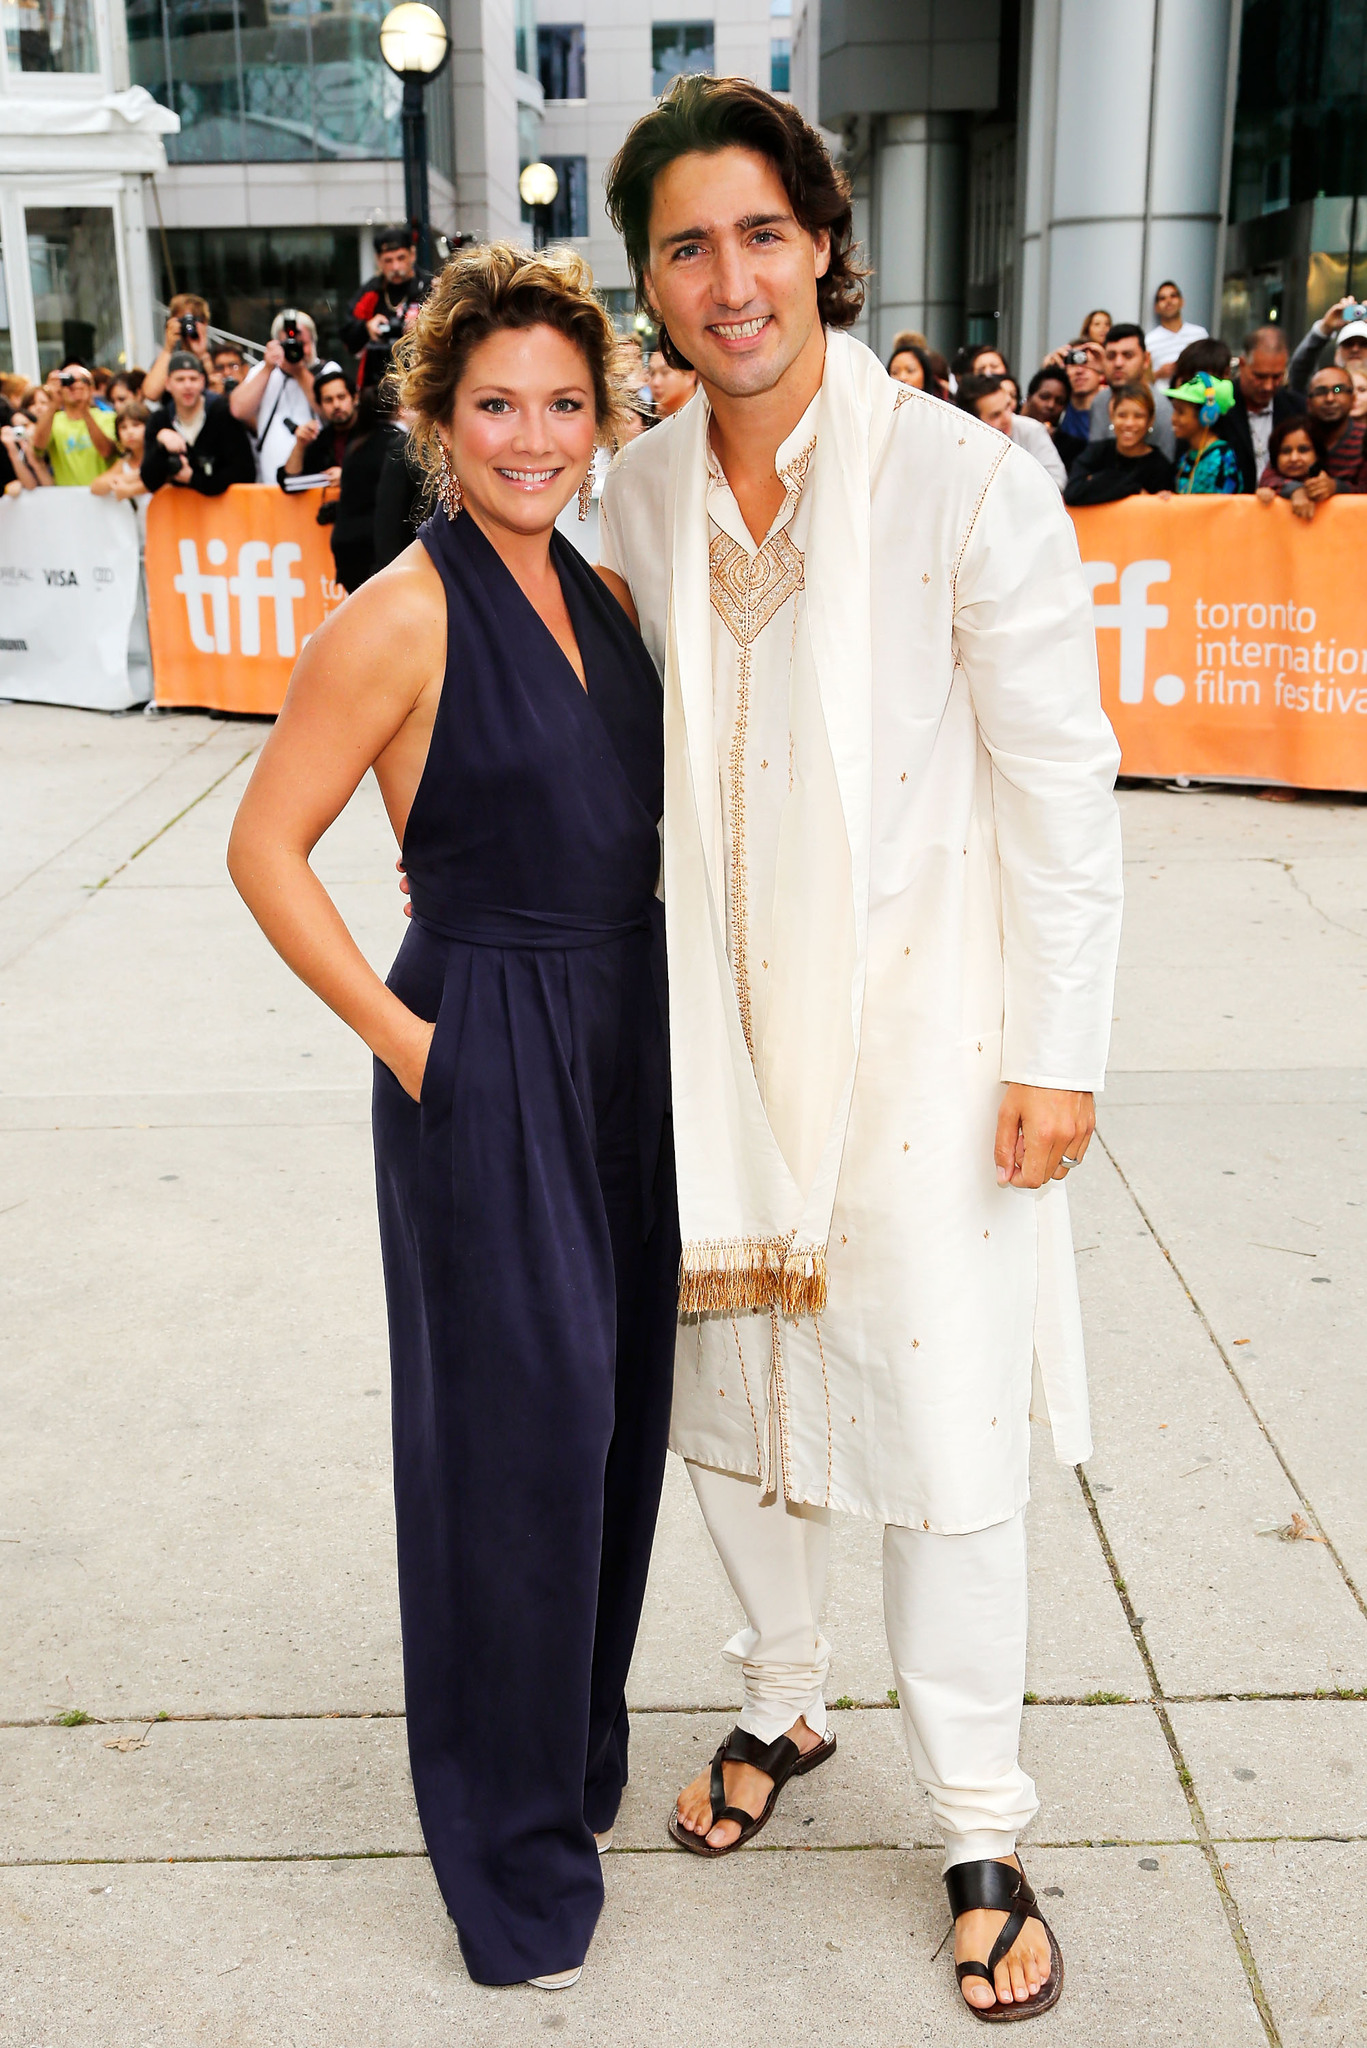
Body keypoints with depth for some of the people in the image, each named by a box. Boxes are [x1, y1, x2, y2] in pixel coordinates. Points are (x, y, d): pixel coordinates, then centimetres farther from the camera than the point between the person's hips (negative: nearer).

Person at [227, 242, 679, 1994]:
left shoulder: (593, 589, 9)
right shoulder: (403, 617, -13)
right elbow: (265, 846, -11)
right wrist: (399, 1034, -12)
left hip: (626, 1045, 7)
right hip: (485, 1060, -7)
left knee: (613, 1406, 17)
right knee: (517, 1424, 1)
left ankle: (578, 1742, 40)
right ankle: (513, 1848, 21)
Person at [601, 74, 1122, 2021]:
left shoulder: (966, 476, -12)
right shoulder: (642, 489, 4)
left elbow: (1060, 781, -9)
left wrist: (1059, 1051, -10)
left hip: (915, 1023, -5)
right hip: (719, 1019, 5)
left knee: (943, 1422, 2)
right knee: (728, 1384, 17)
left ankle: (981, 1830, 24)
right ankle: (782, 1706, 42)